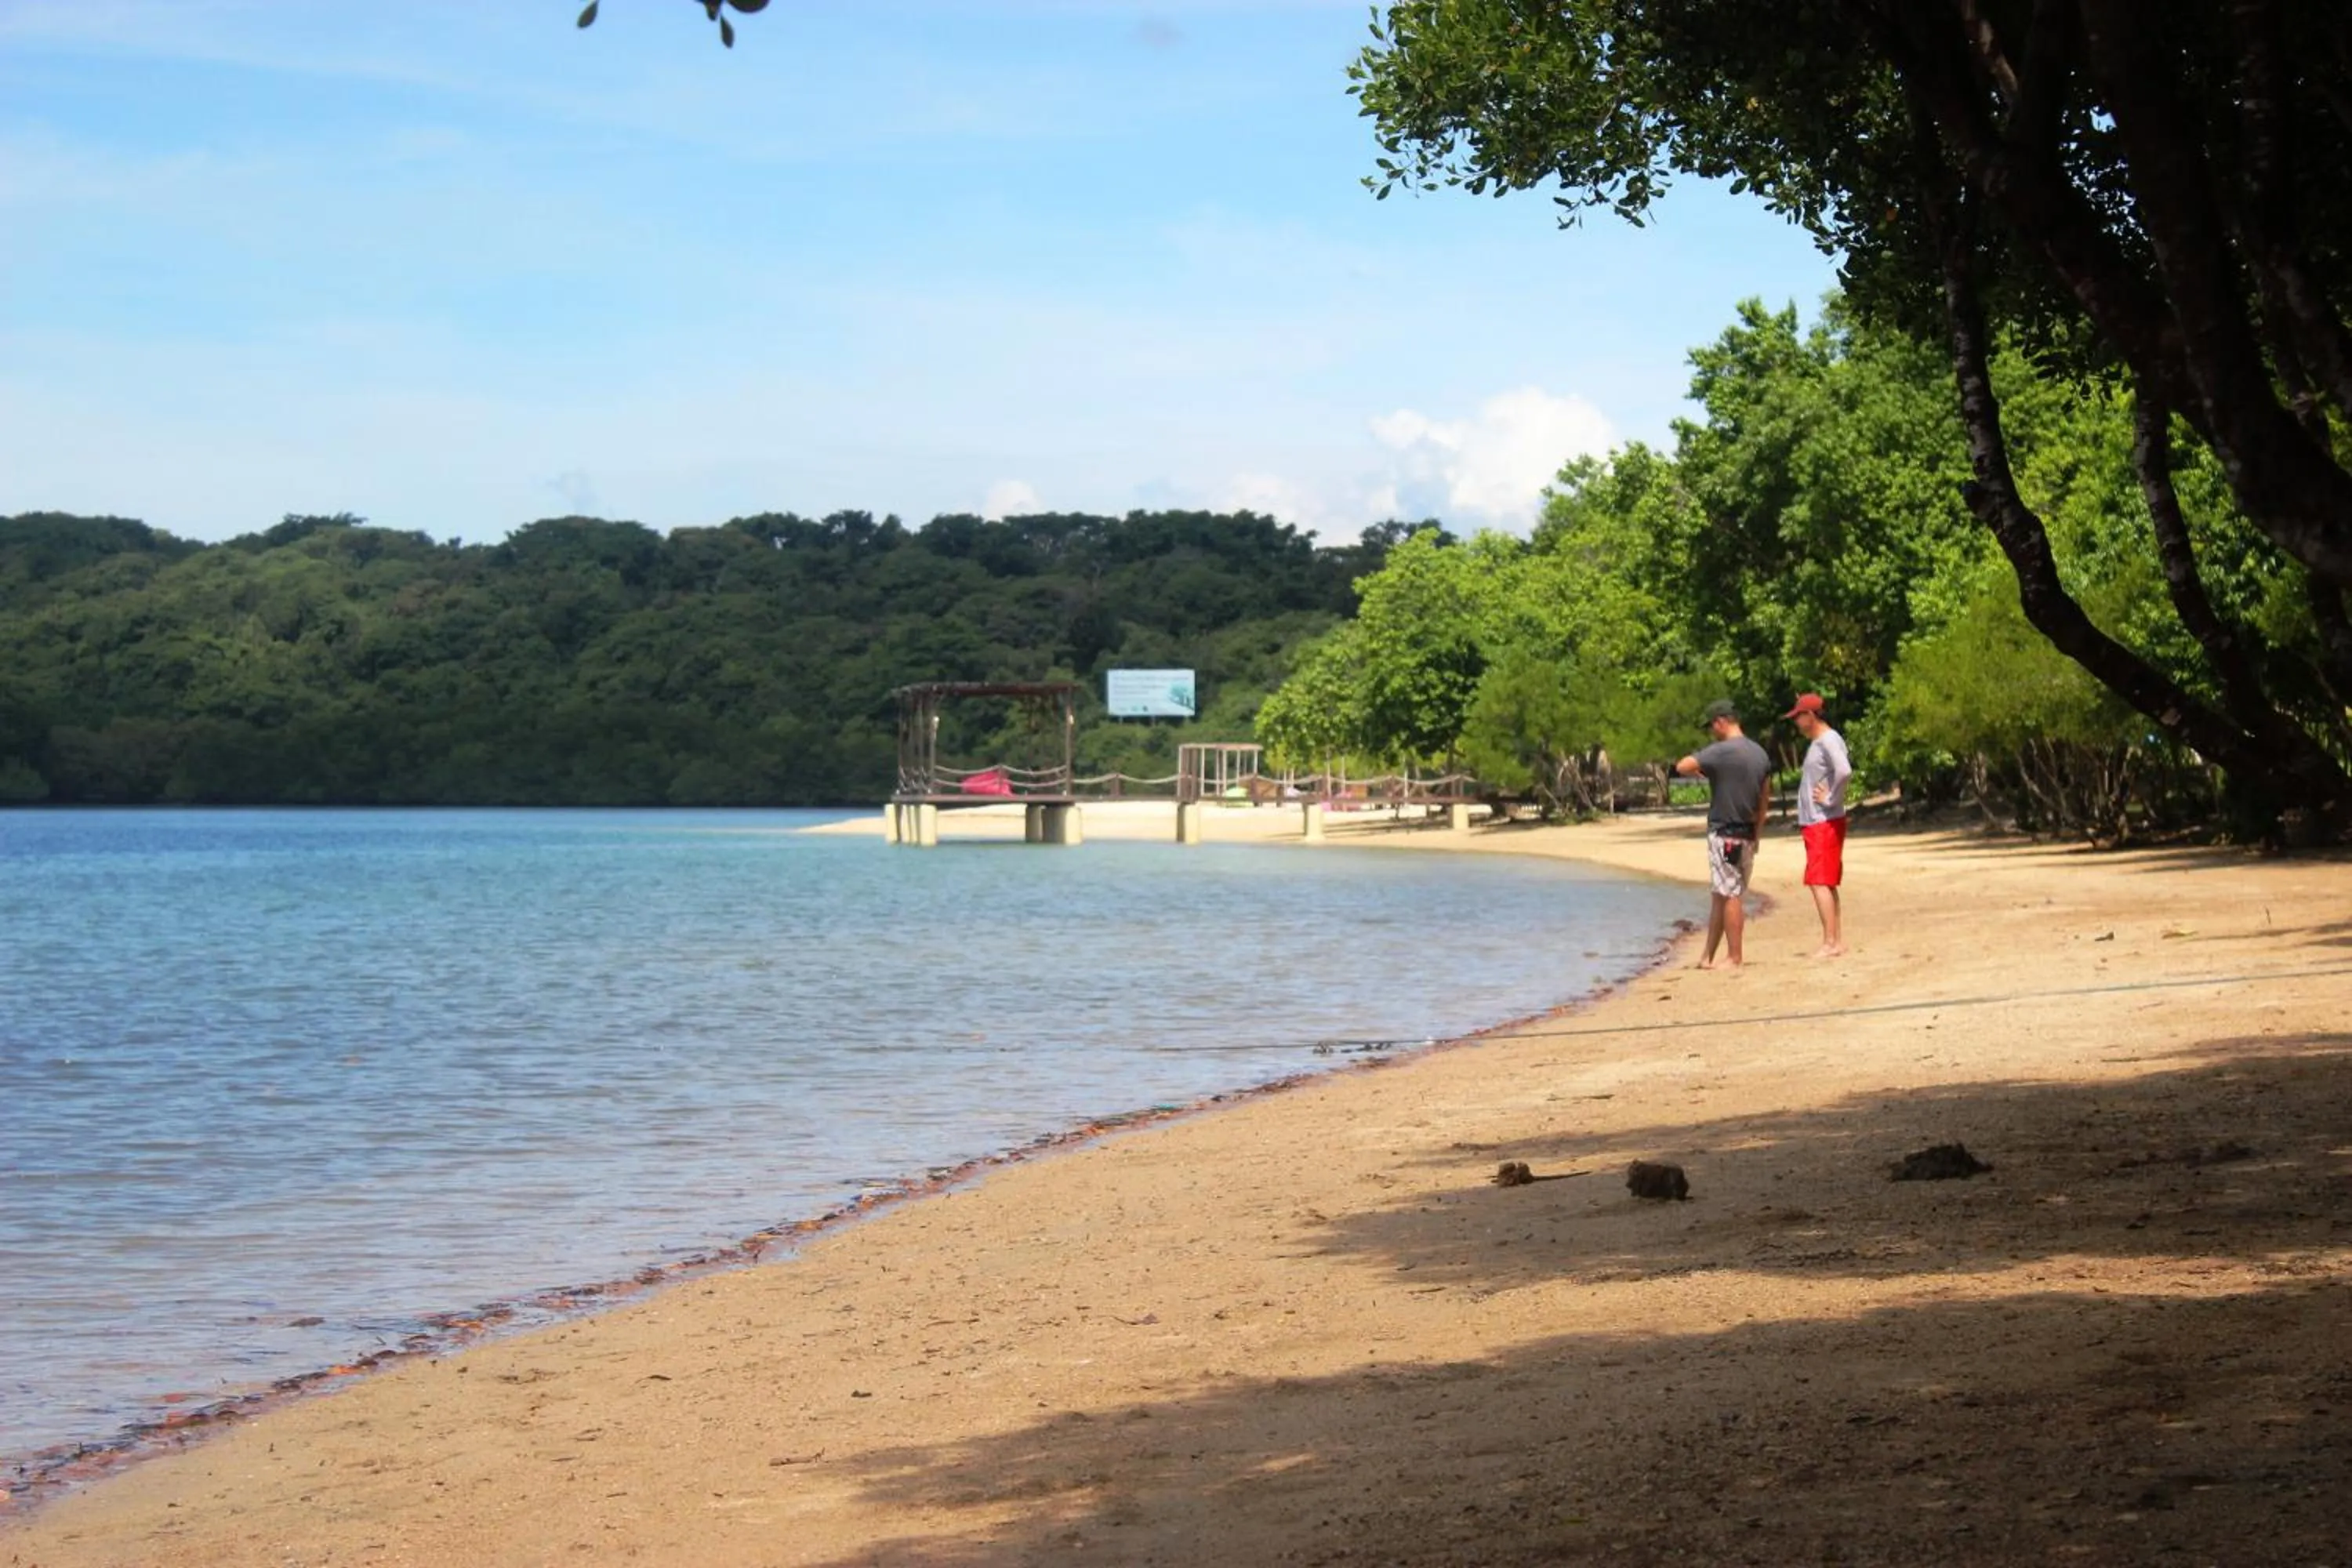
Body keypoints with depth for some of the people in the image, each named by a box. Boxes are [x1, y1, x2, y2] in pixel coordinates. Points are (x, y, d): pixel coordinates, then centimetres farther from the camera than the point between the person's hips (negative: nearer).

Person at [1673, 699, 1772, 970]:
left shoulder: (1720, 752, -15)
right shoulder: (1759, 753, 10)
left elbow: (1682, 767, -22)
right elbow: (1765, 798, 14)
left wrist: (1698, 773, 1)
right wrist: (1757, 835, 19)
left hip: (1724, 834, -8)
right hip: (1747, 835, 8)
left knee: (1729, 895, -3)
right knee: (1720, 895, 11)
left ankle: (1734, 957, -2)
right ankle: (1708, 956, 15)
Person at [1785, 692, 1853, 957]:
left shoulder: (1829, 741, -14)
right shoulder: (1815, 743, 17)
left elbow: (1844, 771, -31)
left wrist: (1831, 800, -20)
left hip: (1825, 824, -10)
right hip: (1814, 823, 10)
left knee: (1820, 882, -12)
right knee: (1827, 884, 11)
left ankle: (1830, 943, -12)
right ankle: (1838, 942, 13)